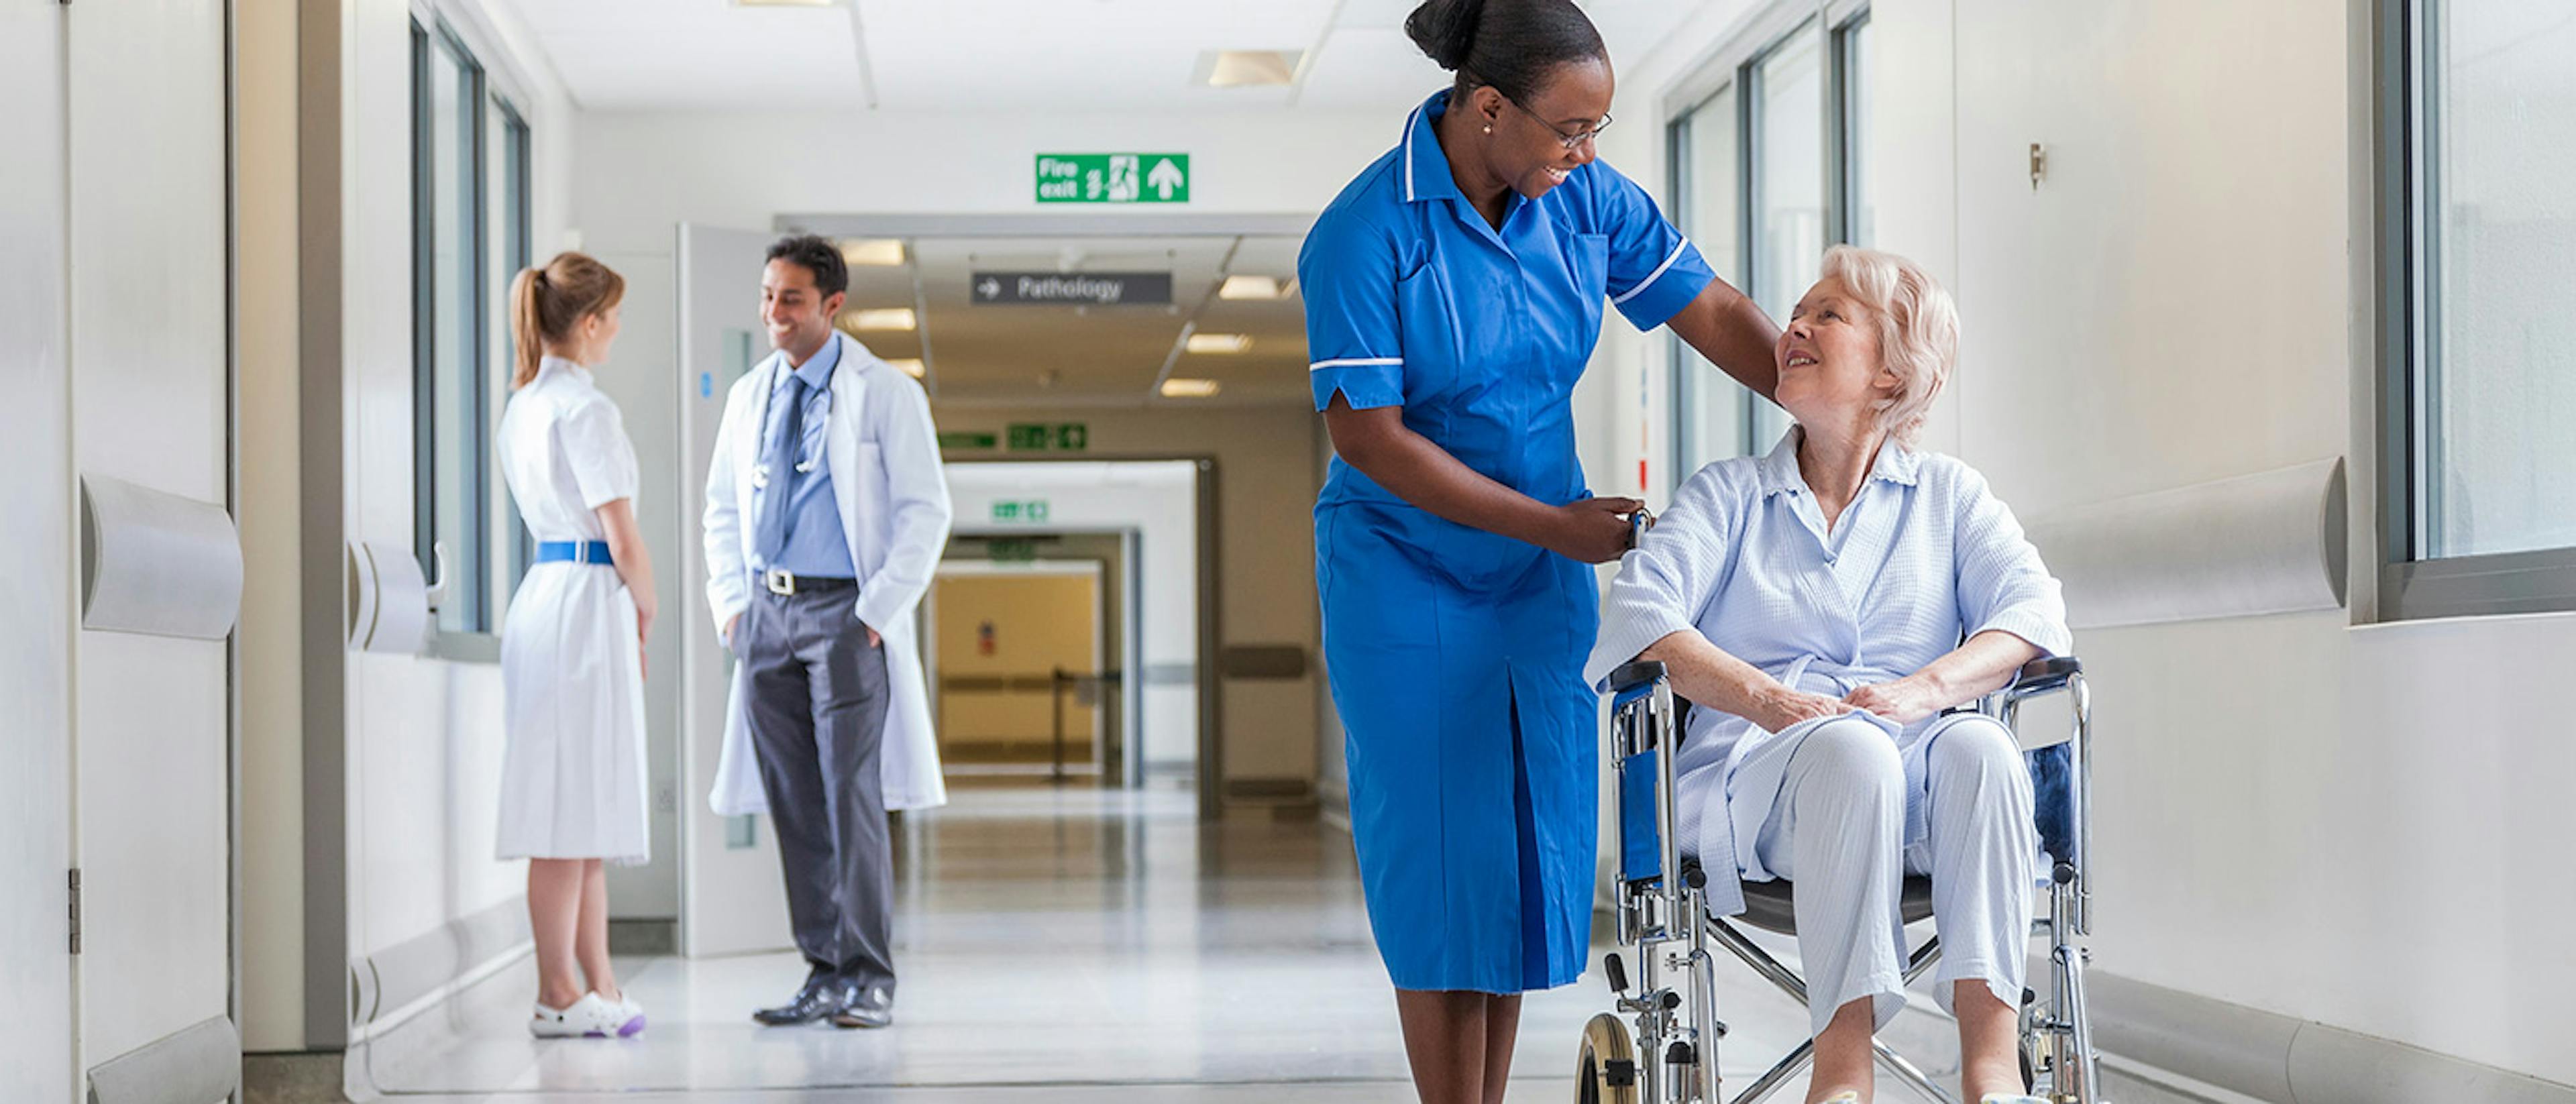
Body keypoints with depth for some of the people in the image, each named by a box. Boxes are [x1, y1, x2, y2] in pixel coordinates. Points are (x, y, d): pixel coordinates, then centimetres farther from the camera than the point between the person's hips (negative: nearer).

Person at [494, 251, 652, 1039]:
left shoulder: (521, 407, 14)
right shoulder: (585, 410, -13)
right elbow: (622, 538, -15)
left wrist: (628, 615, 17)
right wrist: (646, 608, 3)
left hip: (543, 592, 9)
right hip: (590, 600, -9)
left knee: (589, 808, 13)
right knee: (574, 806, -4)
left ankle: (598, 987, 18)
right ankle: (558, 995, 1)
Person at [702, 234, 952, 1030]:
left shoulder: (885, 394, -3)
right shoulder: (749, 396, 13)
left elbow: (925, 511, -5)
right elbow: (722, 509, 21)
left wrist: (878, 611, -12)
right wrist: (730, 603, 8)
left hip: (847, 613, -5)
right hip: (767, 614, 5)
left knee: (852, 795, -8)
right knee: (794, 803, 5)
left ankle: (869, 980, -3)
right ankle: (823, 972, 11)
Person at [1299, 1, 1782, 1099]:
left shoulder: (1588, 201, -4)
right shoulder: (1368, 236, -19)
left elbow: (1713, 312, 3)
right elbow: (1366, 435, -20)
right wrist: (1554, 525, -20)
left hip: (1544, 576, 6)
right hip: (1408, 576, -5)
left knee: (1532, 844, 7)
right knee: (1442, 854, -2)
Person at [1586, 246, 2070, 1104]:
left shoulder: (1948, 494, 23)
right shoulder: (1726, 496, 21)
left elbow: (2031, 610, 4)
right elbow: (1638, 613, 1)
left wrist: (1926, 688, -18)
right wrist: (1767, 699, -18)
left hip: (1920, 805, 1)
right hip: (1760, 776, -1)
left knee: (1980, 746, -34)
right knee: (1851, 749, -36)